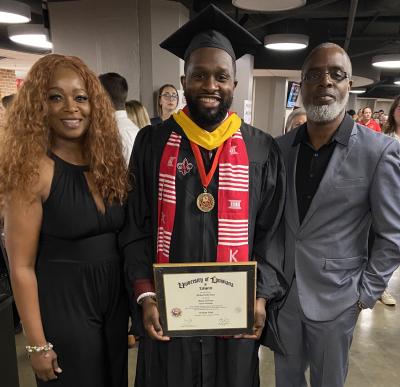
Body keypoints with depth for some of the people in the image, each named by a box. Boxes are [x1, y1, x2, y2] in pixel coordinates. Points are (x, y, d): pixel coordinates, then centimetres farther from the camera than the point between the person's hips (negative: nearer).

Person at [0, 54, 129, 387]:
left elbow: (121, 238, 7)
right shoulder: (32, 170, -16)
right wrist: (38, 345, -13)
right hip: (62, 305, -5)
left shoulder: (108, 162, 1)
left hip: (114, 300, 6)